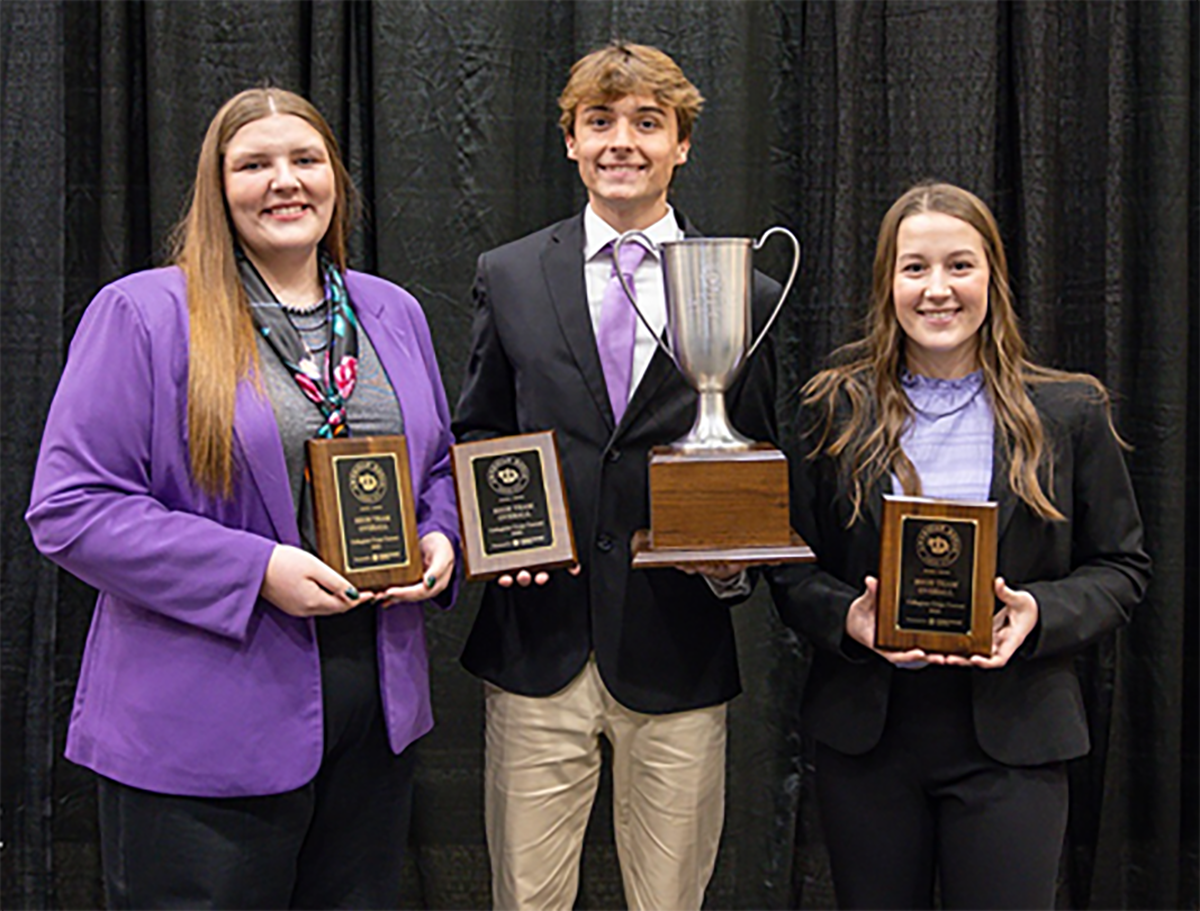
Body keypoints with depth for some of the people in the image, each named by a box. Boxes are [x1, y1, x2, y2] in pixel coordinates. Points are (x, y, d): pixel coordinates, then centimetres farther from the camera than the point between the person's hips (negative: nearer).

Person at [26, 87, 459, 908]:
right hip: (201, 729, -5)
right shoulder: (145, 314, -8)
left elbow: (440, 464, 21)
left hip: (374, 714, 6)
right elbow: (70, 508, -12)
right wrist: (254, 570, -20)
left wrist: (439, 539, -3)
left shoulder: (393, 314, 10)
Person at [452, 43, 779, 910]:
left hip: (677, 658, 0)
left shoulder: (749, 297, 4)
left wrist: (735, 563, -10)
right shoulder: (508, 278, 7)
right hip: (538, 646, 1)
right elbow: (474, 438, 13)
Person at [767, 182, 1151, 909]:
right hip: (865, 733, 1)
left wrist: (1040, 613, -14)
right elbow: (791, 566, 5)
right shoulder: (836, 408, 2)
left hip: (1010, 741, -1)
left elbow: (1121, 568, 5)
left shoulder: (1069, 413, 1)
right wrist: (847, 618, -15)